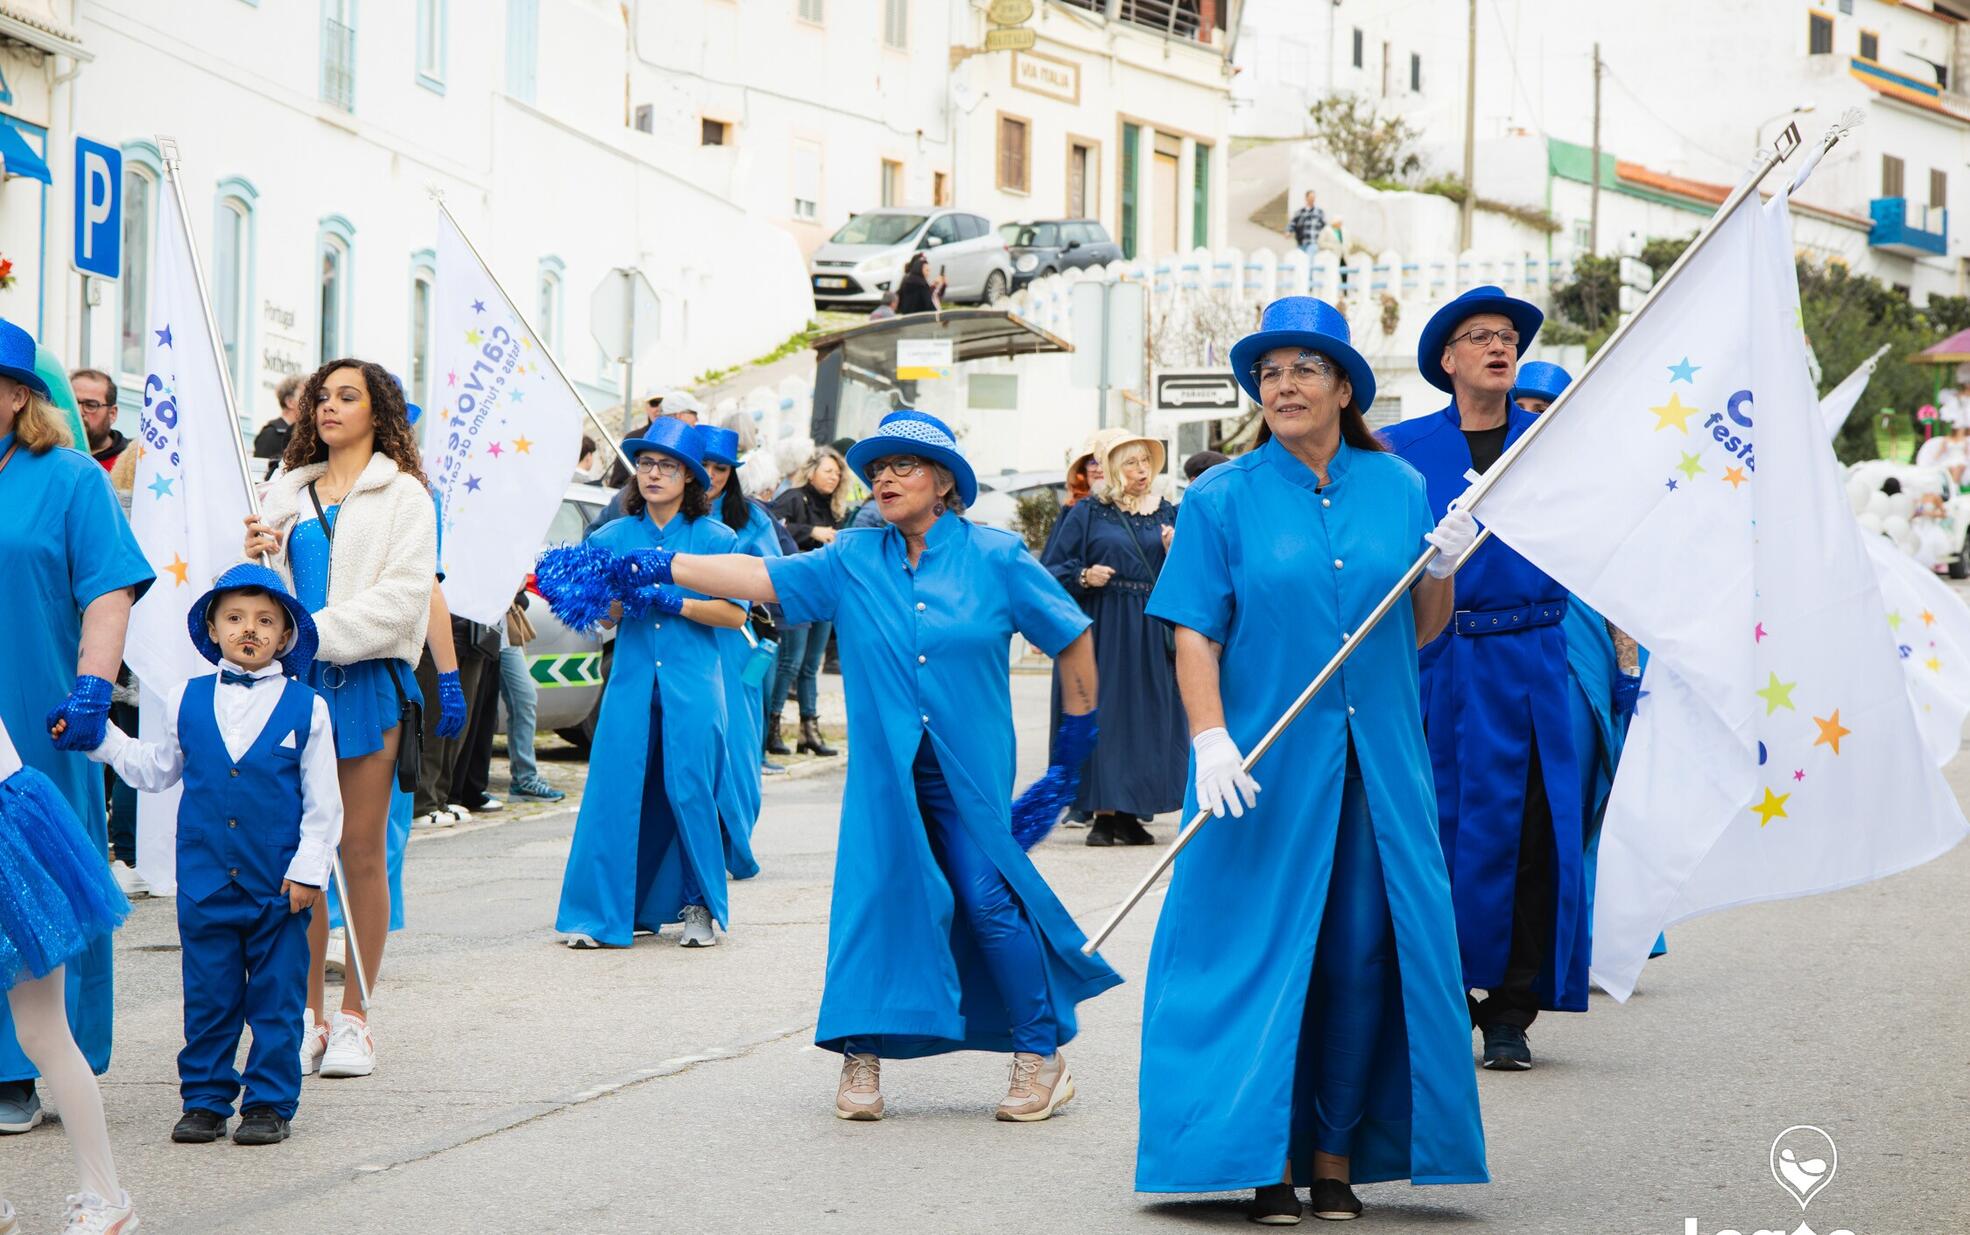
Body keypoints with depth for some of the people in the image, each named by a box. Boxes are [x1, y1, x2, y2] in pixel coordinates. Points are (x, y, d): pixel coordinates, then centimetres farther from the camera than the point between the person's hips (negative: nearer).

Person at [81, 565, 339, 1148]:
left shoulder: (305, 708, -2)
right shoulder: (187, 702, 5)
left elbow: (323, 801, 0)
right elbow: (154, 771, 20)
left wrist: (309, 871, -4)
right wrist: (100, 737, 13)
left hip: (279, 885, -2)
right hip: (205, 882, 2)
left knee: (276, 1000, 4)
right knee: (207, 997, 7)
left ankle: (269, 1103, 13)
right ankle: (205, 1100, 16)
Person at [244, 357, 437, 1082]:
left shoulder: (403, 494, 3)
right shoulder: (286, 493, 17)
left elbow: (401, 599, -8)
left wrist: (312, 632, -15)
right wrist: (255, 560, -3)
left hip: (366, 680, -4)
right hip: (294, 678, 4)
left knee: (361, 850, -1)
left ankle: (353, 1019, 6)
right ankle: (307, 1017, 8)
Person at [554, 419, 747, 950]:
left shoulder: (714, 538, 2)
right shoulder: (613, 537, 11)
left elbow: (736, 612, -4)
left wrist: (672, 601, -13)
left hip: (693, 685, -2)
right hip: (632, 681, 2)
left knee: (689, 791, -4)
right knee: (616, 791, -4)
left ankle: (700, 906, 10)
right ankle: (608, 912, 1)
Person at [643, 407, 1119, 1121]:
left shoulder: (996, 557, -2)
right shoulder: (852, 562, 5)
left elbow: (1070, 635, 6)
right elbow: (756, 577, -1)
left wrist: (1080, 725, 9)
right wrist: (660, 569, -10)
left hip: (970, 771, -2)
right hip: (884, 771, 2)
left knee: (990, 900, -5)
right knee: (876, 892, -3)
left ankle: (1041, 1055, 7)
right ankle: (862, 1054, 8)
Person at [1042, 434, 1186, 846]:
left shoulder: (1167, 515, 12)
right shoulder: (1087, 514, 2)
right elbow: (1052, 568, 2)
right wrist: (1084, 576, -15)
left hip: (1152, 631, 3)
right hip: (1103, 629, -3)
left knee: (1148, 716, 2)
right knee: (1103, 714, -6)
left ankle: (1129, 814, 8)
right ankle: (1104, 815, -3)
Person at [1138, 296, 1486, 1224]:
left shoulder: (1397, 486, 9)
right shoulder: (1223, 499, 1)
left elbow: (1423, 631, 11)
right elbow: (1194, 632, -4)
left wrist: (1442, 569, -8)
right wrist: (1211, 739, -16)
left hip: (1377, 762, 2)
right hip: (1267, 765, -2)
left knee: (1363, 954, 1)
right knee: (1265, 952, -2)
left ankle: (1337, 1156, 10)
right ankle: (1268, 1161, 7)